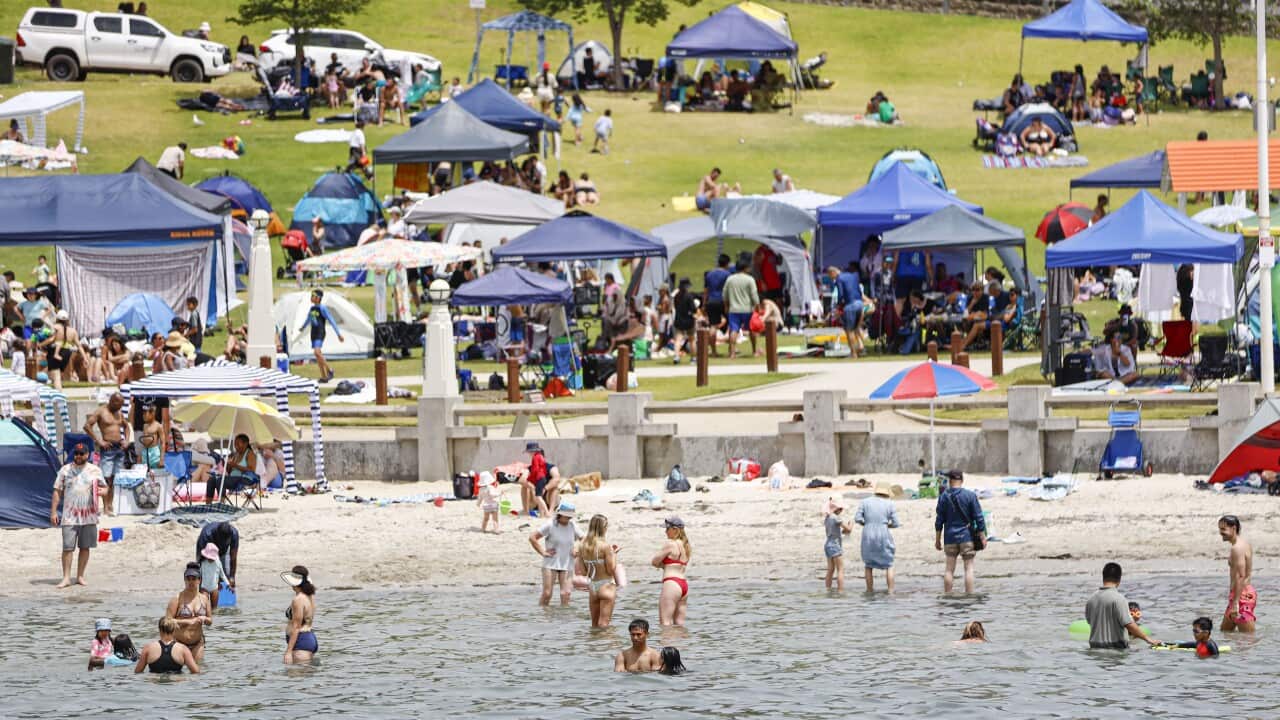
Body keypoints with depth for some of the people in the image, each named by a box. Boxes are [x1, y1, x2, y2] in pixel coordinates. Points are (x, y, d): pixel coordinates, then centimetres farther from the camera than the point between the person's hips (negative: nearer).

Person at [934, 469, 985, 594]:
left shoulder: (943, 497, 0)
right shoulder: (970, 495, -5)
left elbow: (939, 520, 3)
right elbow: (979, 518, -5)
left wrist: (937, 540, 10)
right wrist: (982, 537, 1)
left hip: (950, 538, 2)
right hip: (967, 537, -2)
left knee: (949, 569, 7)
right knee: (969, 568, 1)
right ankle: (969, 596, -4)